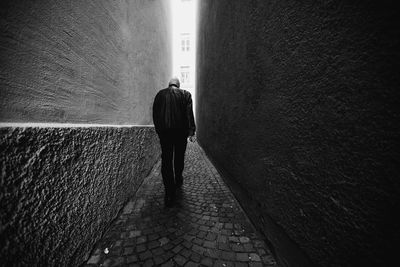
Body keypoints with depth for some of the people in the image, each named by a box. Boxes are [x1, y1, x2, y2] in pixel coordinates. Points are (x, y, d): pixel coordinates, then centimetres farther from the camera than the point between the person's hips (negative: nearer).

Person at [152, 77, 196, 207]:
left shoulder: (160, 94, 11)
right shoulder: (185, 94, 4)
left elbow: (155, 114, 10)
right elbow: (189, 113, -4)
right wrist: (191, 131, -4)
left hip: (164, 131, 1)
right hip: (180, 130, 0)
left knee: (166, 160, 2)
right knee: (179, 157, 17)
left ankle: (169, 193, 1)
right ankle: (178, 181, 36)